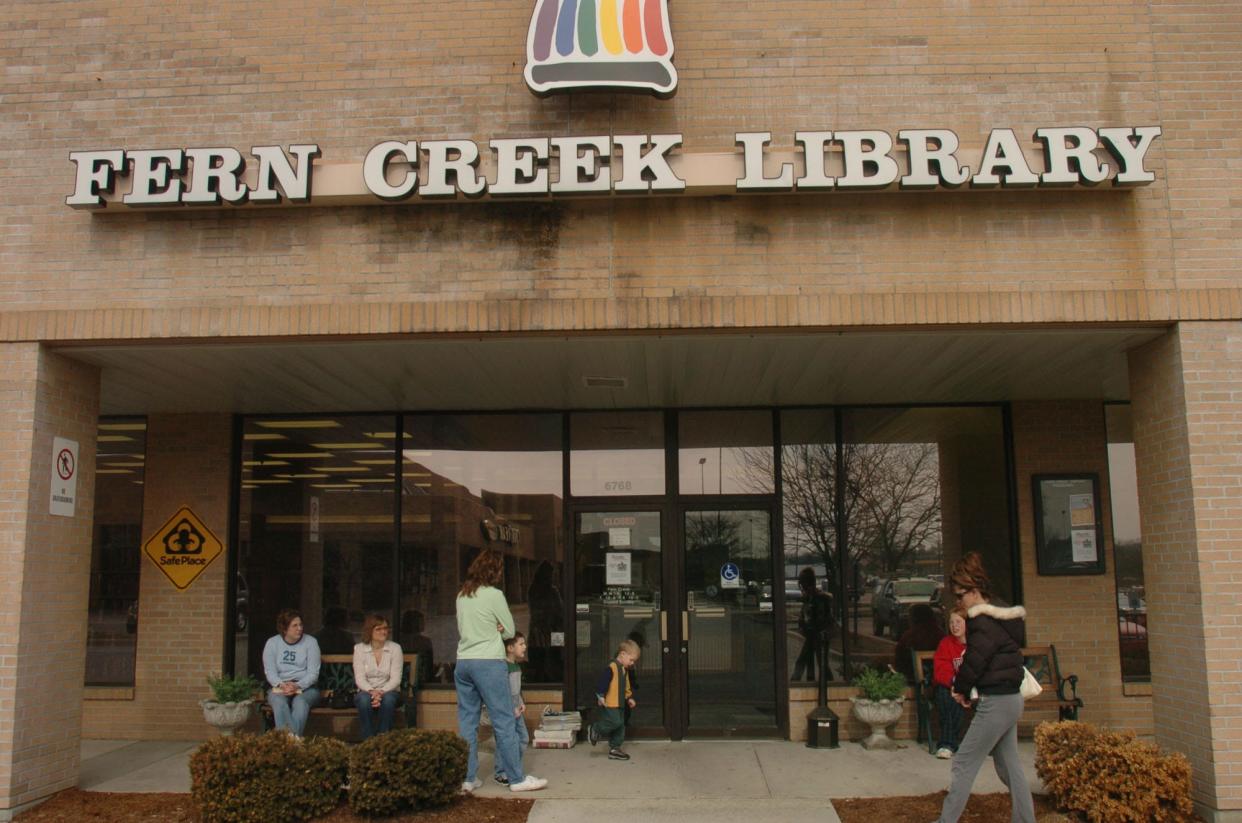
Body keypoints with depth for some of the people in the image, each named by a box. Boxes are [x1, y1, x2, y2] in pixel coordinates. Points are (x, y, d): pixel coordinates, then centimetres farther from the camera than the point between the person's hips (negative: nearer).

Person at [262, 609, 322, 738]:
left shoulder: (310, 642, 2)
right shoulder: (272, 643, 6)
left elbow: (313, 673, -5)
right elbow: (270, 671, -2)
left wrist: (297, 686, -23)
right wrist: (282, 685, -22)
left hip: (306, 687, -1)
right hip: (279, 687, 1)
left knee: (300, 702, -35)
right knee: (278, 701, -33)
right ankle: (294, 737, -52)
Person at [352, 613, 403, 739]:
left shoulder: (395, 648, -2)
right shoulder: (359, 648, 0)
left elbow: (395, 678, -7)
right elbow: (359, 678, -7)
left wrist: (381, 692, -24)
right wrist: (372, 691, -26)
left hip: (388, 691, 0)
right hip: (366, 690, 0)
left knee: (387, 699, -35)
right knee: (364, 700, -34)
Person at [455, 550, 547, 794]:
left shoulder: (462, 596, 11)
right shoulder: (494, 595, -8)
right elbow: (510, 630, -2)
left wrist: (491, 630, 8)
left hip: (463, 662, 7)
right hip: (489, 663, -6)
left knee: (467, 721, 9)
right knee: (505, 721, -1)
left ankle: (467, 778, 12)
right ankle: (516, 778, 3)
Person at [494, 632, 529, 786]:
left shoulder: (517, 666, 13)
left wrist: (522, 703, 11)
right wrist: (511, 709, -20)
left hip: (516, 709, 10)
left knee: (523, 738, 12)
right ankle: (500, 773, 1)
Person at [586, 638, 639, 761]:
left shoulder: (625, 670, 16)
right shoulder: (612, 667, -16)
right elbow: (603, 682, -21)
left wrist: (629, 698, 19)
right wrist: (601, 696, -23)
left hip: (619, 704, 10)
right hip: (609, 704, -10)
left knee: (620, 727, 10)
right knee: (615, 722, -17)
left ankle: (614, 749, 17)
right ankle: (594, 729, 4)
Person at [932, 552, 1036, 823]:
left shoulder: (984, 622, -18)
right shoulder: (1000, 616, 12)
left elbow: (974, 660, -17)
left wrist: (960, 688, 0)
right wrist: (964, 687, 7)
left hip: (995, 702, -10)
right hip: (1010, 699, 10)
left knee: (964, 764, -3)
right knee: (1009, 766, 15)